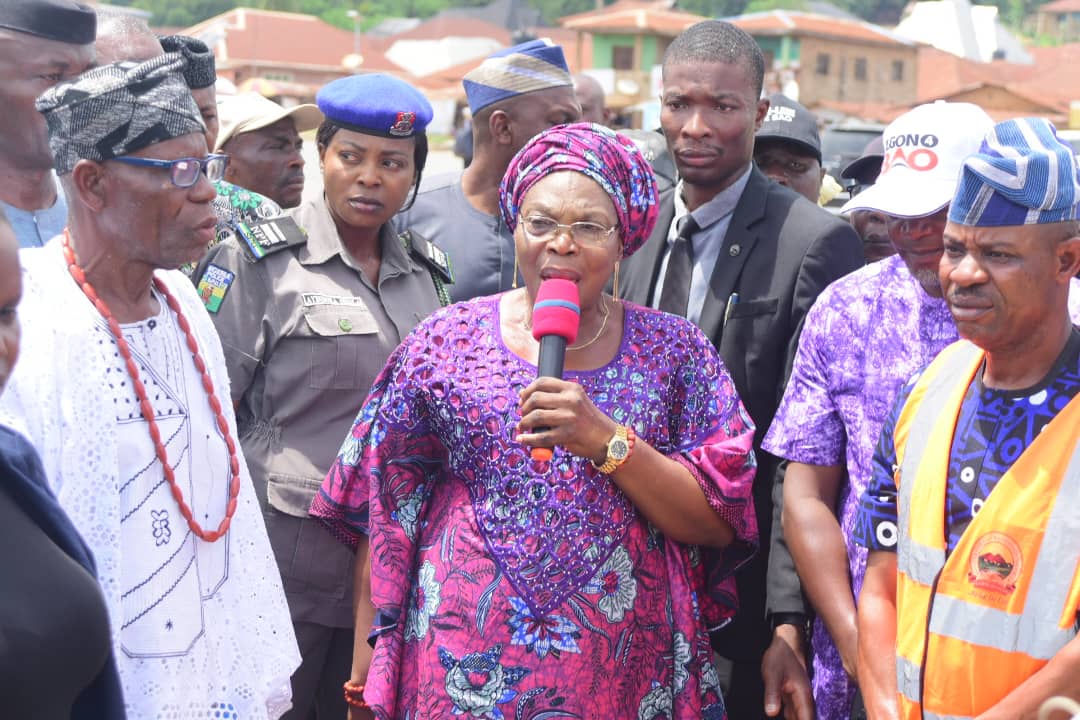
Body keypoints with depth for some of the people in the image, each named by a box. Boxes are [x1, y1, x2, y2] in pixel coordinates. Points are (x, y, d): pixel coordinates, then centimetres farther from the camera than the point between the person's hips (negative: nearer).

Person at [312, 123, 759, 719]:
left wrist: (606, 440, -19)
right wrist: (368, 658, 4)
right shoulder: (445, 341, 0)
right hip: (465, 668, 0)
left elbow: (718, 527, -7)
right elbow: (386, 511, 4)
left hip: (624, 672, 1)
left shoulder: (675, 351, 0)